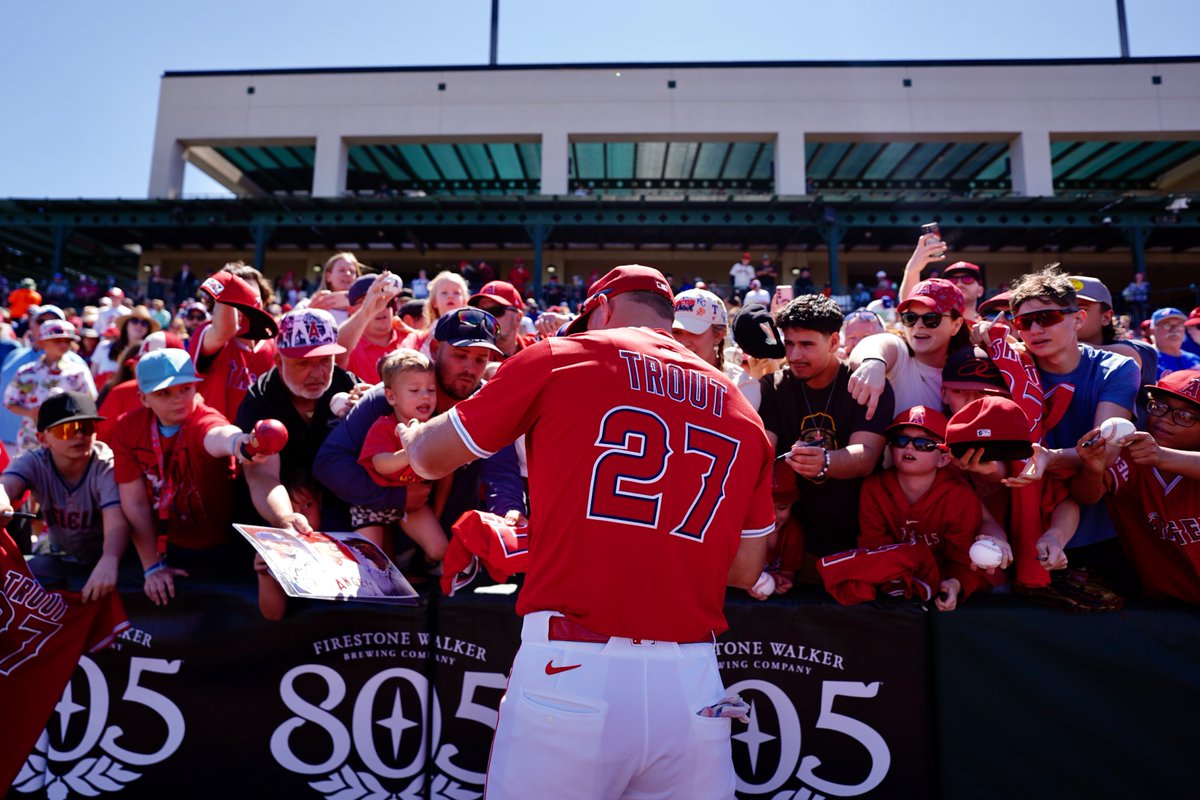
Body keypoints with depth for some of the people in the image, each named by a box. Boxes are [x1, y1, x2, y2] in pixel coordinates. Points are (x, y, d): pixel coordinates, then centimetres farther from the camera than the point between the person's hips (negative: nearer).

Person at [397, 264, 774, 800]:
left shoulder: (558, 358, 1)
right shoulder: (739, 407, 12)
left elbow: (432, 457, 11)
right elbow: (746, 570, 15)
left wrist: (412, 433, 33)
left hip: (568, 670, -3)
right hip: (692, 684, 4)